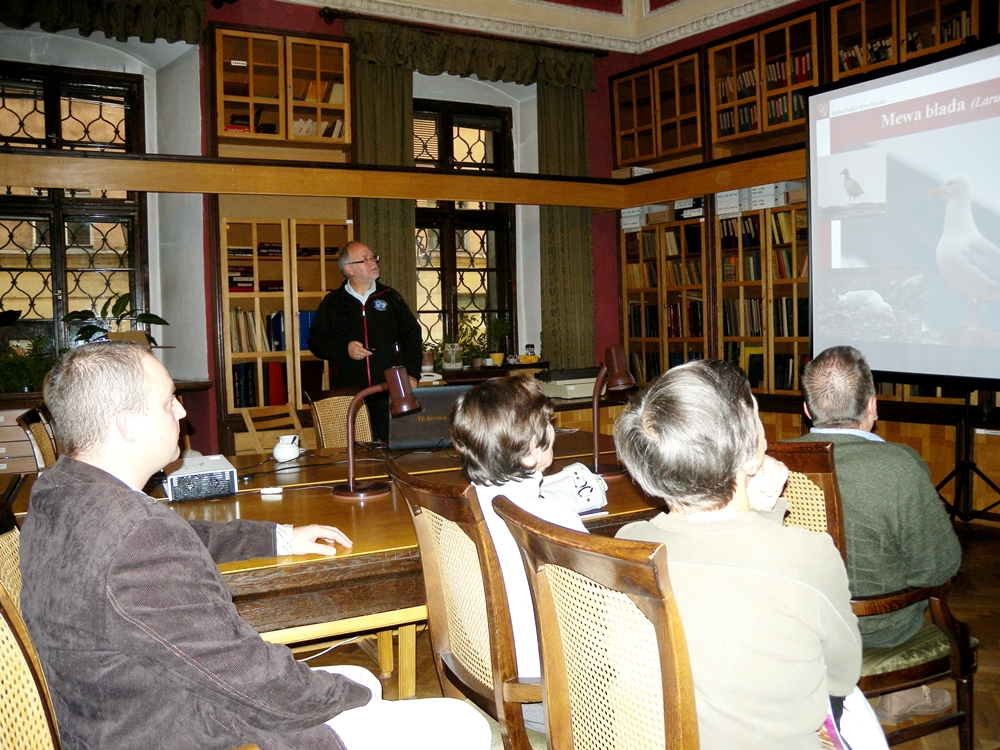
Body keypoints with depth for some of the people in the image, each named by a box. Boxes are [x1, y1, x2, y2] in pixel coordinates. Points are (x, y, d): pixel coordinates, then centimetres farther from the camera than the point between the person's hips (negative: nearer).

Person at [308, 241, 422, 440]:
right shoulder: (333, 303, 10)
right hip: (348, 394, -1)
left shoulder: (390, 297, 12)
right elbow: (316, 341, 9)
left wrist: (411, 374, 2)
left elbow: (412, 334, 12)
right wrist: (344, 349, -9)